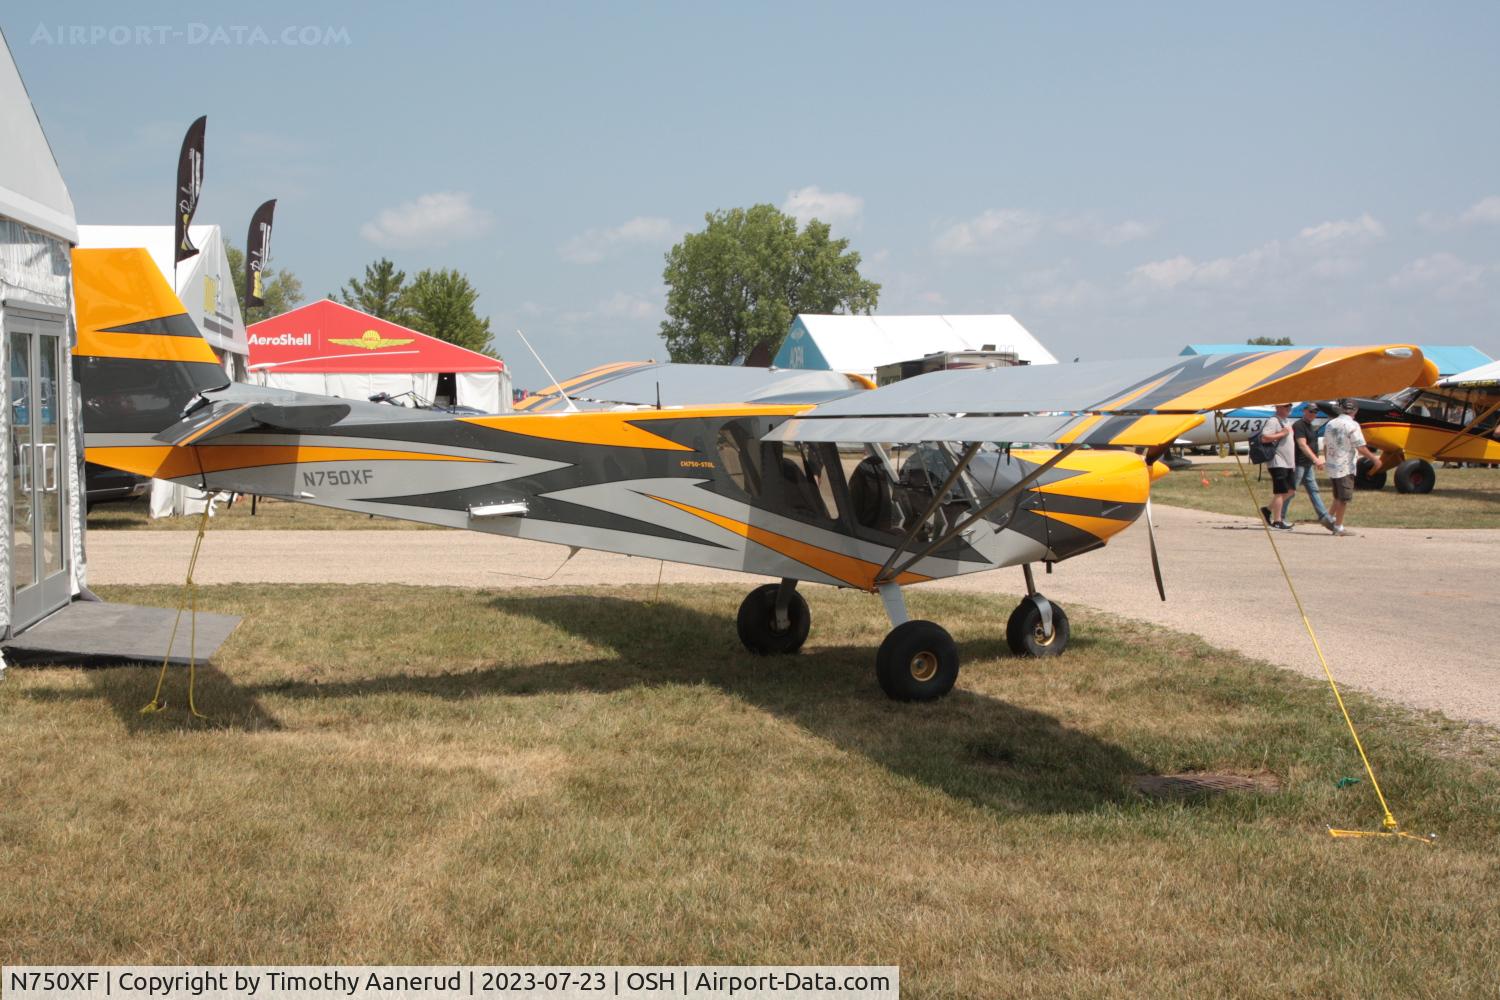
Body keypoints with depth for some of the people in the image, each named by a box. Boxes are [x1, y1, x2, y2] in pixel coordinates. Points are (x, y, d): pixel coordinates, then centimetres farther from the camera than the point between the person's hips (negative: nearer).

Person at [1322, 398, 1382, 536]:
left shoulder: (1330, 424, 9)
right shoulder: (1352, 426, -13)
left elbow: (1325, 447, 15)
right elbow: (1361, 448, -15)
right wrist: (1374, 459, -5)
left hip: (1332, 466, 7)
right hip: (1346, 467, -7)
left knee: (1338, 496, 22)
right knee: (1343, 498, 0)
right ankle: (1338, 527, 3)